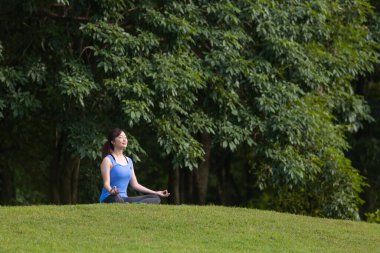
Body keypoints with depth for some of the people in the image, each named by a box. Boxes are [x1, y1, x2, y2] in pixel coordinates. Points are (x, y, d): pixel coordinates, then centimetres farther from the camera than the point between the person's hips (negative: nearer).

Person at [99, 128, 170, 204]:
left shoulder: (129, 161, 19)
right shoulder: (108, 160, -2)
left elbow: (135, 184, 19)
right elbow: (106, 183, -13)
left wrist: (156, 193, 14)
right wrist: (111, 191, -37)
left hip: (124, 198, 7)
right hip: (109, 199, -7)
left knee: (156, 198, -12)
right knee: (116, 199, -43)